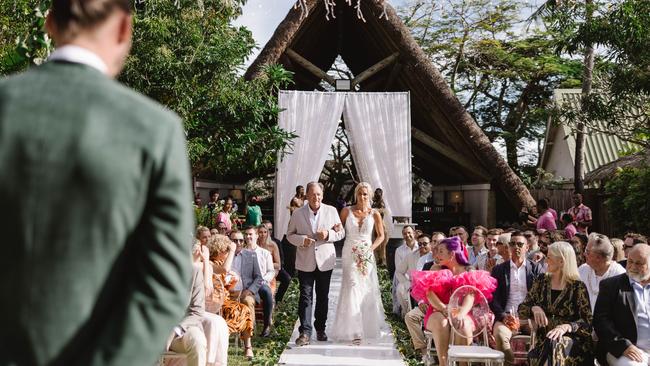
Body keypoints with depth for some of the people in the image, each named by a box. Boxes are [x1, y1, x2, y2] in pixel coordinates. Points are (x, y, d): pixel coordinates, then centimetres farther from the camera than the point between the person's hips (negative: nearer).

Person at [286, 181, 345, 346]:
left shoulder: (331, 211, 2)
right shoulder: (298, 213, 0)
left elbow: (341, 232, 5)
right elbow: (290, 234, 5)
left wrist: (328, 234, -15)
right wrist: (302, 240, -16)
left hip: (325, 261, 1)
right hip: (305, 262, -1)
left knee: (323, 297, 12)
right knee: (305, 296, -6)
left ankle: (320, 329, 26)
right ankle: (305, 332, -4)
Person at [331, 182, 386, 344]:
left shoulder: (374, 214, 1)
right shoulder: (347, 211, 0)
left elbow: (381, 236, 8)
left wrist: (371, 249, -5)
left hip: (366, 255, 1)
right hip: (350, 254, -1)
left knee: (367, 290, 6)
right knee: (352, 288, -9)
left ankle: (367, 326, 24)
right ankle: (354, 330, -4)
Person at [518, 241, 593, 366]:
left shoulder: (577, 287, -3)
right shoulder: (541, 281, 9)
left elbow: (587, 321, -8)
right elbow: (521, 310, 9)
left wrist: (566, 327, -27)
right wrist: (534, 308, -13)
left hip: (571, 340, -2)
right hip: (543, 341, 2)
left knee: (557, 345, -35)